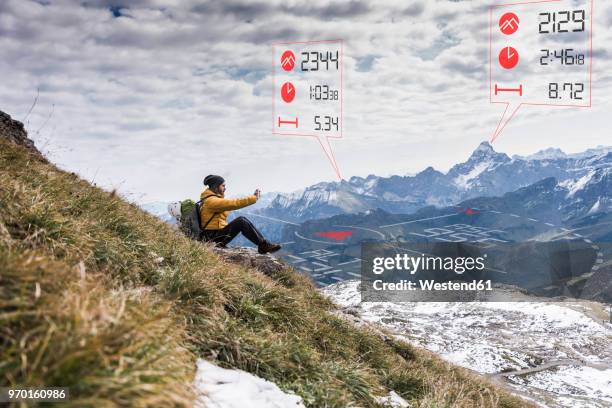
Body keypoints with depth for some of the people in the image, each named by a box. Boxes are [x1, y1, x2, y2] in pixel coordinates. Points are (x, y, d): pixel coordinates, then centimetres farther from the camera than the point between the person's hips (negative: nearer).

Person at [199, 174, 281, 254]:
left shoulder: (214, 199, 14)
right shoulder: (211, 201, -18)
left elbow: (230, 203, 18)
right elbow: (233, 204, -23)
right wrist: (253, 198, -19)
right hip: (214, 238, -10)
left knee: (242, 220, 0)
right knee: (241, 221, -20)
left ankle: (262, 243, -4)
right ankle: (264, 245, -15)